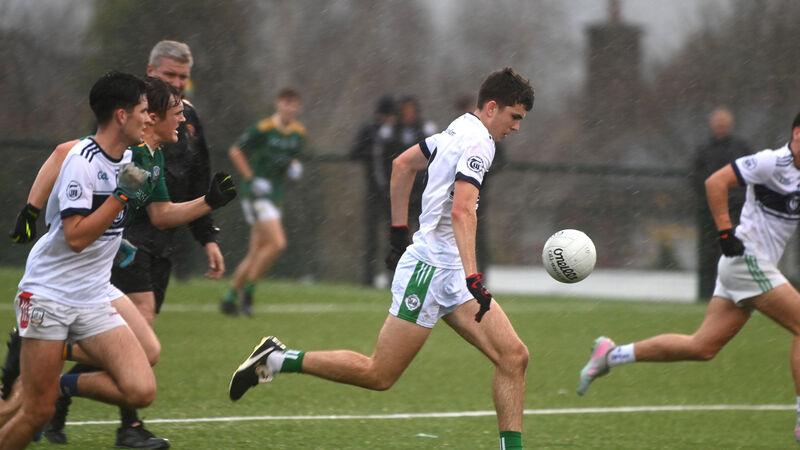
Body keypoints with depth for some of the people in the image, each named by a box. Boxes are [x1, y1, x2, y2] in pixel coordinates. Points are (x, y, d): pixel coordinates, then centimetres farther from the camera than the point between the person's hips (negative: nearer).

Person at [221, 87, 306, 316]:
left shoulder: (298, 132, 8)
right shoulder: (263, 129, -12)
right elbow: (235, 151, -5)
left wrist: (294, 167, 2)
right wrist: (251, 178, -12)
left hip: (276, 195, 7)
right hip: (257, 194, -7)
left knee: (256, 253, 8)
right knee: (277, 243, -19)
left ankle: (229, 298, 18)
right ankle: (247, 290, -6)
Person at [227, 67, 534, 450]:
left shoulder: (459, 130, 15)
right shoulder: (478, 142, -14)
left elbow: (402, 164, 27)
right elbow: (462, 210, -26)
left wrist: (400, 231, 30)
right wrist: (473, 279, -33)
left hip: (451, 277, 10)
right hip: (429, 270, -10)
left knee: (513, 357, -2)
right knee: (379, 374, -7)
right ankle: (277, 359, 3)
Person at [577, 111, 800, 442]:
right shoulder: (773, 162, -14)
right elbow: (716, 182, -17)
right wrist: (726, 233, -19)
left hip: (759, 264, 9)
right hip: (747, 257, -9)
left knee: (701, 347, 6)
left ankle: (611, 355, 13)